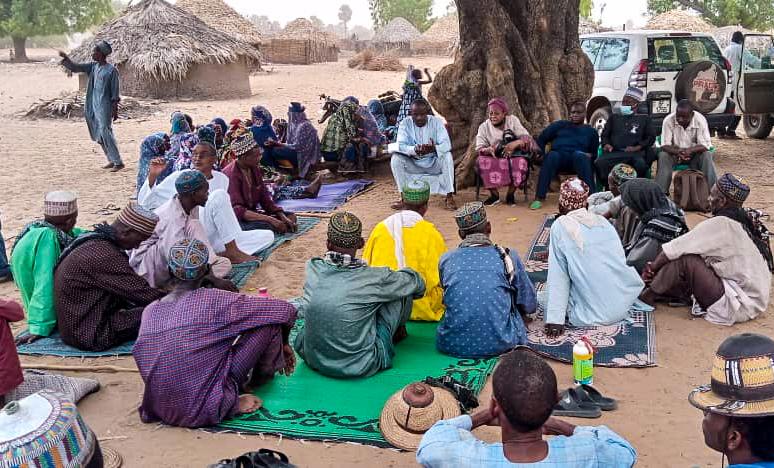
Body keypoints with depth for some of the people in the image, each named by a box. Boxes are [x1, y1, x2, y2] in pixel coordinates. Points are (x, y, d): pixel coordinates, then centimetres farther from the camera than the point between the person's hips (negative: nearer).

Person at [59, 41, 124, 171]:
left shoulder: (112, 70, -11)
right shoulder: (93, 67, 10)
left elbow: (115, 92, -11)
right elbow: (75, 68, 13)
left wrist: (115, 110, -12)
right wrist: (66, 58, -2)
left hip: (105, 107, -8)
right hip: (94, 106, 8)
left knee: (105, 133, -10)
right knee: (98, 135, 11)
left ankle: (118, 162, -5)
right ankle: (112, 160, 20)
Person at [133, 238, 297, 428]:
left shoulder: (149, 312, 3)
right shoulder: (214, 300, -12)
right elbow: (285, 310, -5)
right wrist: (283, 343, 16)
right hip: (206, 412, -6)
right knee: (270, 321, 1)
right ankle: (263, 376, 26)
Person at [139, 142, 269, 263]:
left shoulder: (222, 179, 10)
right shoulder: (179, 177, 1)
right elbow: (144, 203, -1)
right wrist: (152, 175, -14)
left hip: (214, 240, 5)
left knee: (267, 235, -7)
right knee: (219, 194, -25)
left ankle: (222, 254, -23)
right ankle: (232, 252, -23)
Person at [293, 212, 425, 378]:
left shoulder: (312, 269, -10)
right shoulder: (374, 279, -19)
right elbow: (417, 283, -1)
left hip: (313, 360, 4)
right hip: (361, 366, -4)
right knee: (403, 290, 5)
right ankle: (398, 331, 36)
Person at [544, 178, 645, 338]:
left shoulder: (560, 226, -7)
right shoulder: (602, 221, 7)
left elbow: (558, 276, -9)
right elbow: (622, 259, 14)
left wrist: (556, 318, -8)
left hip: (592, 314, -6)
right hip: (624, 304, 6)